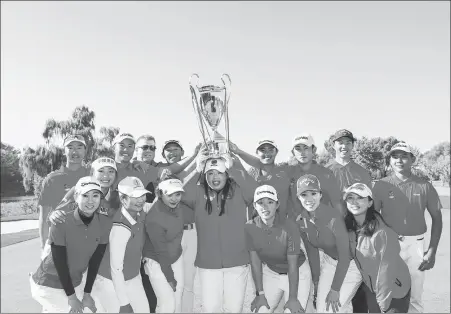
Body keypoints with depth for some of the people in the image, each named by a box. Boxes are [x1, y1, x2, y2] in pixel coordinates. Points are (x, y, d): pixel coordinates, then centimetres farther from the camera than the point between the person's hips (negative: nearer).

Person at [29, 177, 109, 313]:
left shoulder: (103, 223, -12)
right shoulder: (61, 222, -24)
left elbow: (95, 261, -5)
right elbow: (60, 262, -18)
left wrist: (87, 293, 0)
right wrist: (71, 297, -13)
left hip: (75, 282, 4)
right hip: (49, 284, -4)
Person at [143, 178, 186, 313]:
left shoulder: (175, 205, -17)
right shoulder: (154, 219, -31)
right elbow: (161, 252, -21)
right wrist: (170, 278, -13)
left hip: (177, 257, 6)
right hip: (157, 262, -6)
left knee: (178, 300, 14)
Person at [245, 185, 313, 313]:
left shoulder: (289, 227, -27)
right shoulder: (250, 227, -18)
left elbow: (292, 265, -19)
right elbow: (255, 261, -9)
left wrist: (293, 298, -14)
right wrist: (260, 294, -6)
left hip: (298, 273, -2)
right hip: (270, 272, 3)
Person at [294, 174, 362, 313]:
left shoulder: (334, 218, -29)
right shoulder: (301, 221, -11)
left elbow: (344, 256, -22)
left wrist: (335, 290, -17)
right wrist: (316, 281, 4)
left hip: (350, 264, -5)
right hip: (328, 262, 5)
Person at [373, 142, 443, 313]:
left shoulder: (424, 186, 2)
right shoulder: (381, 186, -1)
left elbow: (437, 218, 8)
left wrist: (432, 251, 2)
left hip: (415, 246, 1)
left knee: (414, 298, 8)